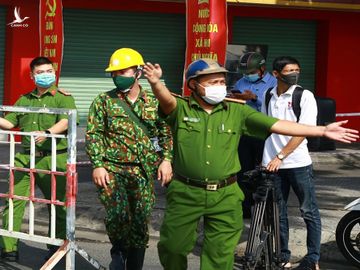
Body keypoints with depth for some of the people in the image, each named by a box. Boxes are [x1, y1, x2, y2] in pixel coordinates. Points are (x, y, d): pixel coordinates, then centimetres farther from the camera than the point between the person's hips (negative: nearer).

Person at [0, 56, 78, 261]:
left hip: (53, 159, -4)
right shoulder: (24, 100, 19)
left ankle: (57, 247, 20)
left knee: (58, 204, 5)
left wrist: (47, 132, -33)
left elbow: (65, 122, -16)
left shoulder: (63, 98, 2)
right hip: (25, 157, 4)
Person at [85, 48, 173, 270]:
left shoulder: (154, 102, 9)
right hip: (112, 169, -2)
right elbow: (94, 135, 0)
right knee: (118, 214, -22)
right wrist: (98, 165, -9)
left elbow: (166, 133, 12)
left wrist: (166, 160, -1)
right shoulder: (104, 101, 3)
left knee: (140, 223, 5)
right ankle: (118, 250, 5)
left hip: (143, 172, 3)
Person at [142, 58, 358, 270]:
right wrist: (156, 84, -50)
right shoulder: (181, 109, -3)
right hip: (186, 193, -2)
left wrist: (322, 131, -5)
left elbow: (277, 125, 1)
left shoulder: (237, 112, 4)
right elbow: (167, 100, -25)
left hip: (225, 196, 2)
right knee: (173, 247, 8)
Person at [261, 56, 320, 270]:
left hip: (298, 163, -4)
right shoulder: (269, 97, 8)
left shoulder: (305, 96, -4)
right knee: (278, 213, 9)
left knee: (310, 212, 1)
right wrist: (267, 158, 13)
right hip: (273, 164, 4)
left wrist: (280, 156, -16)